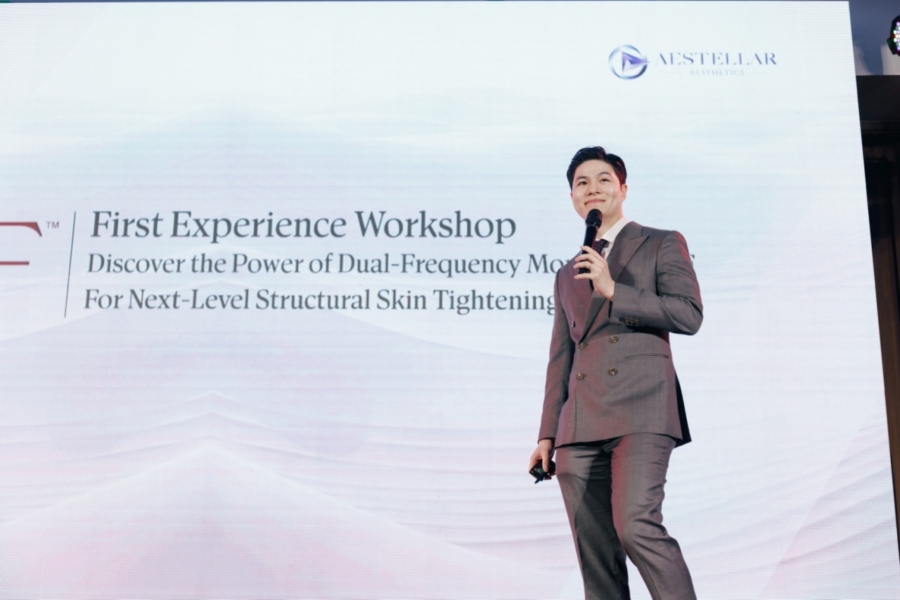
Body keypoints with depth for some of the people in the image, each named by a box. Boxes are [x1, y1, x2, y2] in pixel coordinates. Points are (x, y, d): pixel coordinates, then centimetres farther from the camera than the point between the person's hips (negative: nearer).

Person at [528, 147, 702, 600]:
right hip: (581, 426, 5)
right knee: (595, 560, 1)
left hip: (640, 410, -5)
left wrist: (613, 291, -10)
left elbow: (690, 315, -3)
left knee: (636, 525, -24)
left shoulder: (662, 244, 11)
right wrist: (548, 434, 14)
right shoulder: (568, 275, 25)